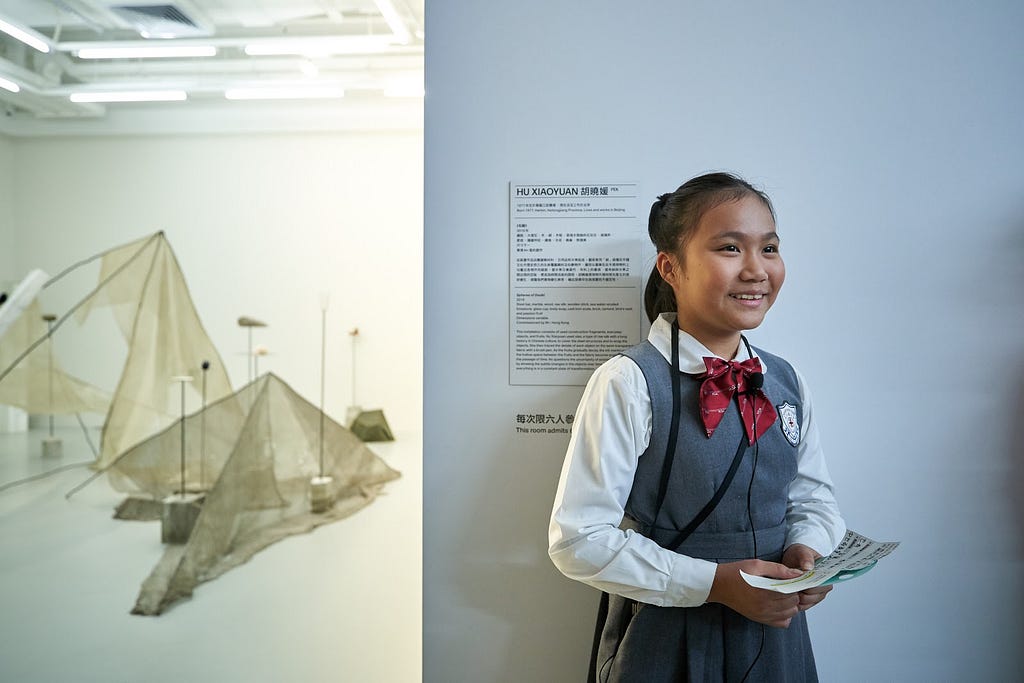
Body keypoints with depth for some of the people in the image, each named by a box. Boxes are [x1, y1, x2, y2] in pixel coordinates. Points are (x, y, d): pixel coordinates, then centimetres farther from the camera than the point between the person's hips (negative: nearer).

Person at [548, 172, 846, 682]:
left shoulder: (785, 381, 1)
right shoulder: (628, 383, -18)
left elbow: (813, 496, 12)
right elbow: (579, 540, -19)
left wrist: (806, 550, -9)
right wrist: (714, 582, -23)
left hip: (775, 633, 5)